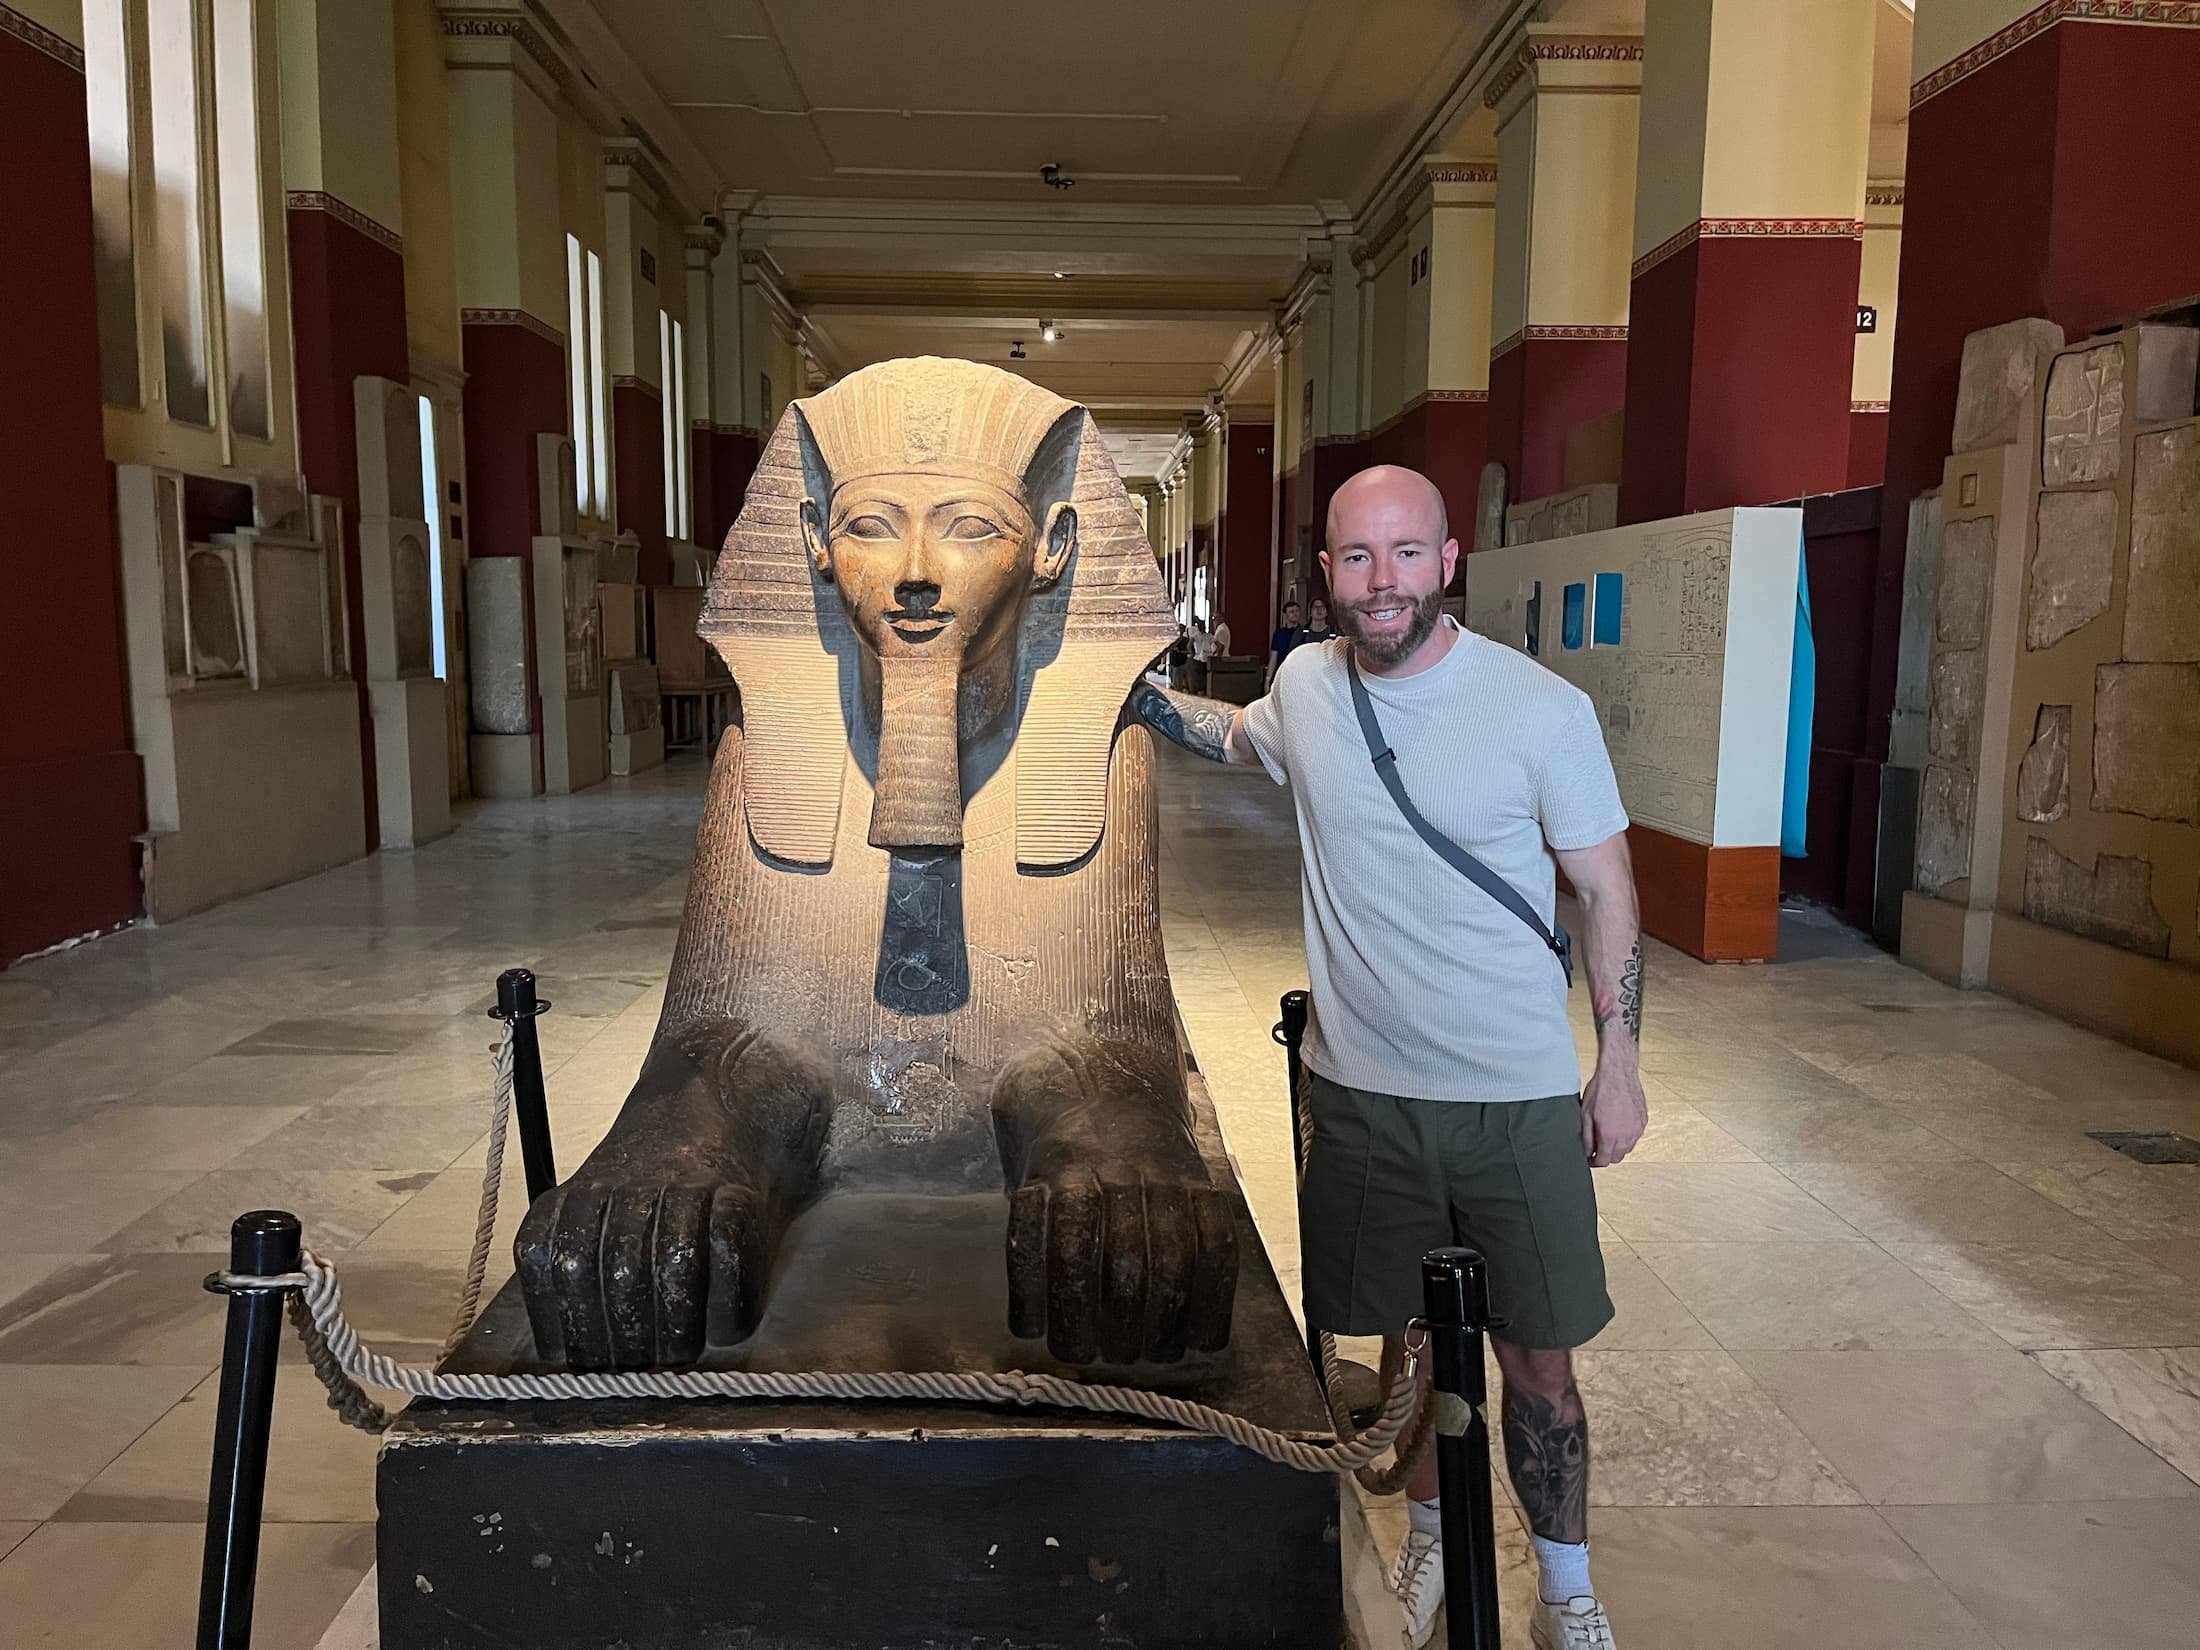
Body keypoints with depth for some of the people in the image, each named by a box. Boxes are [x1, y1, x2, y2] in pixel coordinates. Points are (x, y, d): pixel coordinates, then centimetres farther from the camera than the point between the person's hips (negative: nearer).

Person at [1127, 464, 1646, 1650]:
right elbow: (1243, 740, 23)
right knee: (1406, 1334, 19)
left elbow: (1606, 891, -4)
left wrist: (1618, 1065, -3)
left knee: (1537, 1357, 10)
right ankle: (1432, 1540, 44)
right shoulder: (1305, 684, -2)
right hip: (1361, 1087, 3)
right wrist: (1132, 695, 12)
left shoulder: (1544, 708, -13)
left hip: (1519, 1096, -3)